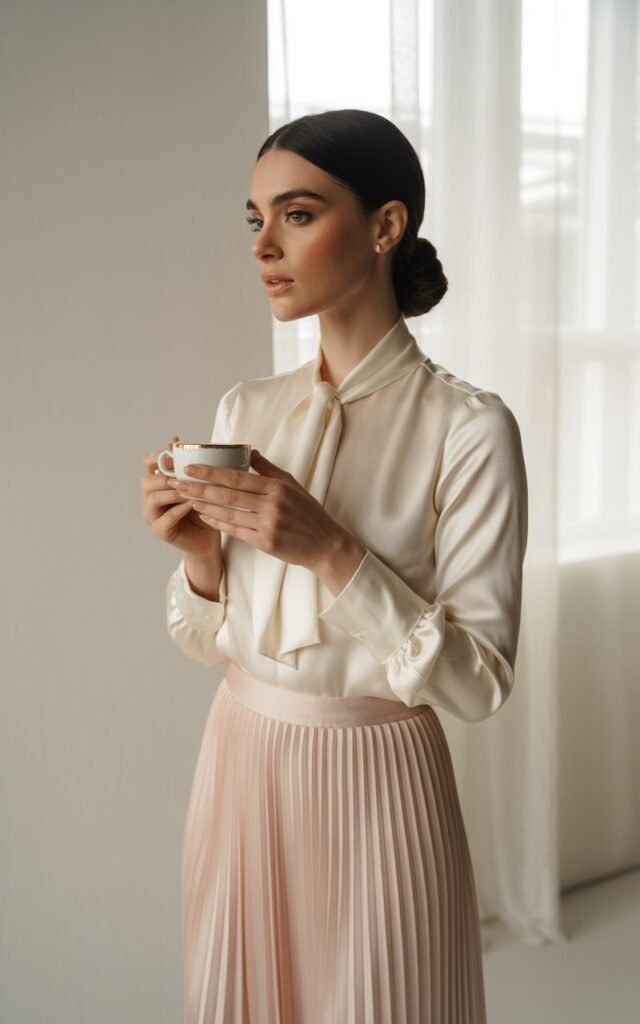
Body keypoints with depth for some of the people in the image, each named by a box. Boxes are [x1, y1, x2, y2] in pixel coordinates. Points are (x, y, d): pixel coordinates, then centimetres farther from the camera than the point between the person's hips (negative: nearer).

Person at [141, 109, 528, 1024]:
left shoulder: (468, 427, -15)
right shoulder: (244, 410, 1)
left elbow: (480, 679, -16)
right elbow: (210, 640, 6)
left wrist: (331, 551, -26)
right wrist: (200, 552, -14)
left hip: (376, 780, -4)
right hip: (240, 764, 5)